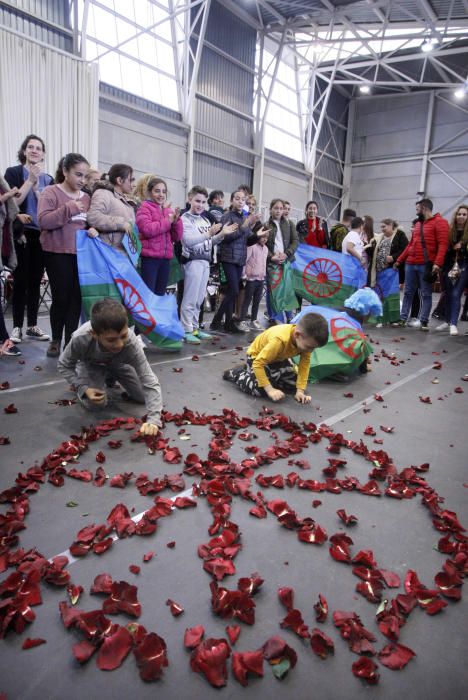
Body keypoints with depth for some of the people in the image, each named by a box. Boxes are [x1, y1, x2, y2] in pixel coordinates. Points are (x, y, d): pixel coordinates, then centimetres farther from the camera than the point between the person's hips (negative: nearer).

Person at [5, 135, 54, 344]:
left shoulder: (47, 179, 13)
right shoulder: (13, 172, 3)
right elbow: (12, 202, -10)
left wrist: (36, 185, -9)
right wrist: (31, 180, -9)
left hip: (41, 235, 3)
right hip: (21, 234, -3)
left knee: (35, 281, 6)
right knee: (21, 280, -4)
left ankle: (32, 325, 13)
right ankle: (17, 326, 3)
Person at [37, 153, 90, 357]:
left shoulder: (86, 197, 12)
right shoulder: (51, 192, -5)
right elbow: (43, 220, -16)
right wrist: (68, 208, -23)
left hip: (80, 254, 5)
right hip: (58, 254, -5)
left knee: (76, 299, 4)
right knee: (61, 298, 1)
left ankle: (71, 342, 13)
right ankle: (56, 340, 19)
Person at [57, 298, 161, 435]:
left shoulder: (130, 342, -42)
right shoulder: (80, 339, -41)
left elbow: (150, 382, -42)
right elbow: (64, 365, -18)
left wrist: (154, 420, -53)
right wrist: (84, 388, -32)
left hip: (118, 363, 1)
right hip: (90, 365, -1)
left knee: (143, 396, -4)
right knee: (95, 404, -21)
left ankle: (112, 377, 22)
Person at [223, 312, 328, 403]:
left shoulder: (306, 339, -24)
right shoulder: (279, 340, -43)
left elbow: (305, 363, -15)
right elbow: (258, 364, -39)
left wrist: (300, 390, -21)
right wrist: (270, 390, -39)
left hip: (279, 358, 7)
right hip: (257, 356, -7)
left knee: (294, 384, 3)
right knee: (260, 390, -25)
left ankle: (267, 376, 24)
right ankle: (236, 374, 1)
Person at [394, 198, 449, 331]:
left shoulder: (439, 222, -3)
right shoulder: (417, 224, 21)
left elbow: (443, 244, -13)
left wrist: (437, 263, -24)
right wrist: (399, 260, 20)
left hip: (426, 265, -7)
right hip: (410, 264, 7)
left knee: (426, 294, -1)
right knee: (408, 292, 8)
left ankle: (424, 322, 2)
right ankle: (403, 319, 13)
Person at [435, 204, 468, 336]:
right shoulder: (449, 230, 6)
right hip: (449, 265, 3)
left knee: (456, 294, -12)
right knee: (448, 295, 10)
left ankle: (454, 324, -12)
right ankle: (447, 321, 23)